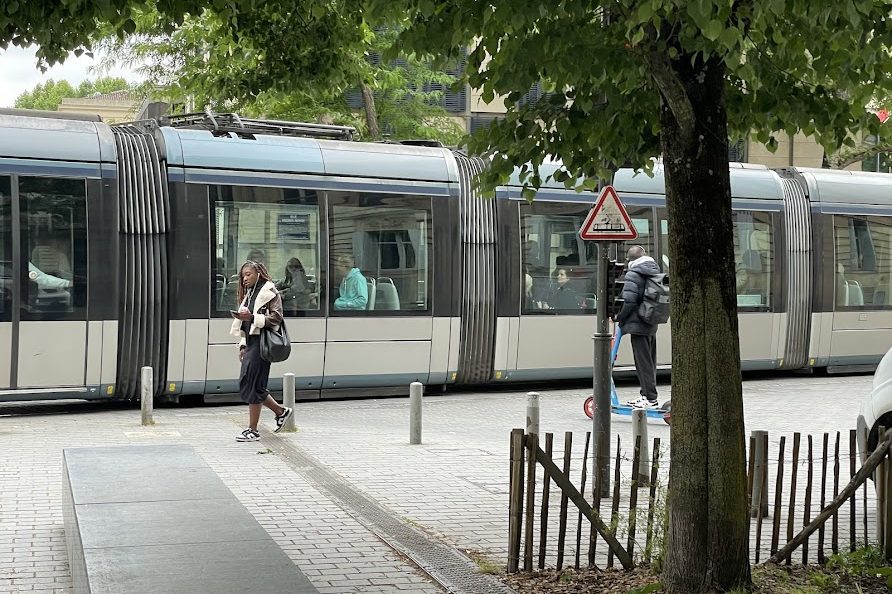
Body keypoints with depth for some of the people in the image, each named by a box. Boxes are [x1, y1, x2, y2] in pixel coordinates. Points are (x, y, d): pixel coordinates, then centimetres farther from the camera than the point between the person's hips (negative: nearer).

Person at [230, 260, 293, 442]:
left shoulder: (269, 292, -5)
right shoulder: (249, 294, 20)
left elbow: (276, 318, -13)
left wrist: (252, 318, -23)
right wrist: (243, 345, 14)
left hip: (261, 343, -9)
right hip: (251, 343, 9)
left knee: (251, 385, -8)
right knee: (246, 384, 8)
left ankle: (253, 430, -1)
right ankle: (281, 411, 23)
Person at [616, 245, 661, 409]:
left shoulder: (633, 273, -12)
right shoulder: (655, 271, 13)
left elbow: (629, 301, -19)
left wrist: (620, 317, -4)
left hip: (638, 324, -8)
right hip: (652, 325, 8)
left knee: (643, 362, -4)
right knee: (649, 361, 14)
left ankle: (650, 398, -4)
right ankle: (646, 395, 22)